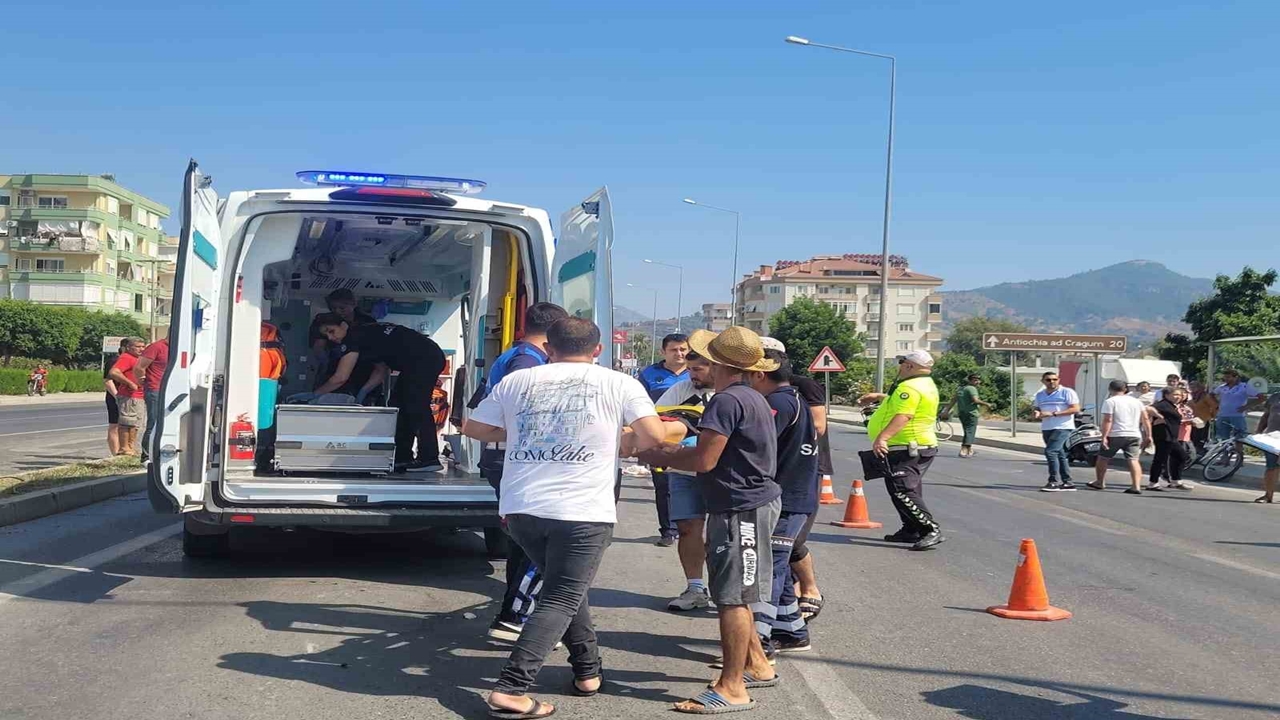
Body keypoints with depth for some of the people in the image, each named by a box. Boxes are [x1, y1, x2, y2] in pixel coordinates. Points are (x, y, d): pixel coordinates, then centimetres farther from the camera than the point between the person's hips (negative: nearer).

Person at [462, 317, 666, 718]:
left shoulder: (517, 381, 10)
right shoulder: (619, 384, 2)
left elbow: (474, 429, 16)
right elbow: (653, 435, -7)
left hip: (521, 507, 4)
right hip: (583, 511, -4)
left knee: (565, 589, 24)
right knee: (561, 600, 3)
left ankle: (588, 671, 30)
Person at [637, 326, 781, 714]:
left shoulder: (726, 401, -18)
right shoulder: (752, 398, 15)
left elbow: (704, 460, -21)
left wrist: (661, 458, -5)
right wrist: (675, 451, 16)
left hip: (741, 508, -11)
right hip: (750, 502, 11)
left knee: (733, 597, -7)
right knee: (733, 593, 19)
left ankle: (732, 689, -4)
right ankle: (756, 665, 28)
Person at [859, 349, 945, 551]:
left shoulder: (910, 387, -17)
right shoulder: (926, 384, 18)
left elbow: (903, 415, -30)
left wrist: (882, 437, -38)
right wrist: (878, 396, 40)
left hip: (906, 449, -11)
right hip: (919, 447, 11)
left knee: (902, 491, -16)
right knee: (908, 490, 19)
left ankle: (932, 530, -20)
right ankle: (911, 530, 26)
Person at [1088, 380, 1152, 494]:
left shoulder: (1110, 402, -4)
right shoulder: (1137, 401, 13)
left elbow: (1107, 420, -13)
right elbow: (1146, 419, 8)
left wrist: (1104, 437, -14)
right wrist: (1148, 436, 9)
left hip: (1115, 435, -4)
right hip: (1134, 435, 4)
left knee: (1102, 458, 13)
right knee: (1133, 460, -2)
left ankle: (1100, 483, 23)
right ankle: (1136, 486, -17)